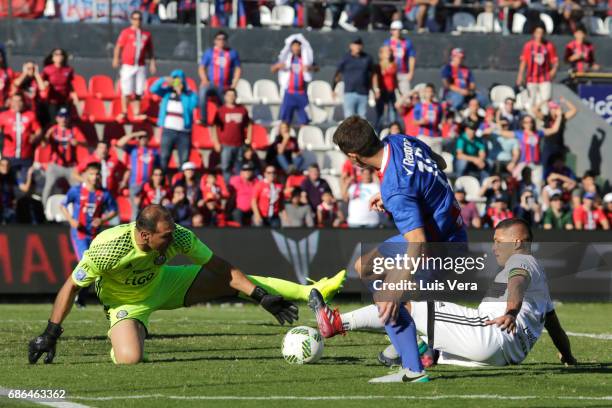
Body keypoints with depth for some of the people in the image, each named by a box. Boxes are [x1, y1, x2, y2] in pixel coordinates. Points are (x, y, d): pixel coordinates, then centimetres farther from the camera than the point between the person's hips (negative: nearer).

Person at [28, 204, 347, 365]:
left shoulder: (178, 237, -27)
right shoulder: (106, 248, -38)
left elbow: (222, 268, -17)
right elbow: (71, 287, -25)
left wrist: (263, 297, -23)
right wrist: (50, 334, -27)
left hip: (163, 283, 3)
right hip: (127, 303, -3)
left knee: (234, 280, -4)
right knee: (129, 359, -31)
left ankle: (311, 292, 5)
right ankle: (118, 341, 9)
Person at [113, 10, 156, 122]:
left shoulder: (146, 34, 12)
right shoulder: (126, 32, 1)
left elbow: (150, 50, 17)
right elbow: (118, 47, -3)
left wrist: (152, 63, 10)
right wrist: (116, 59, -15)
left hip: (141, 66, 3)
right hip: (128, 65, -3)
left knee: (138, 91, 3)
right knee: (126, 90, -3)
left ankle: (137, 113, 9)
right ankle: (124, 112, 6)